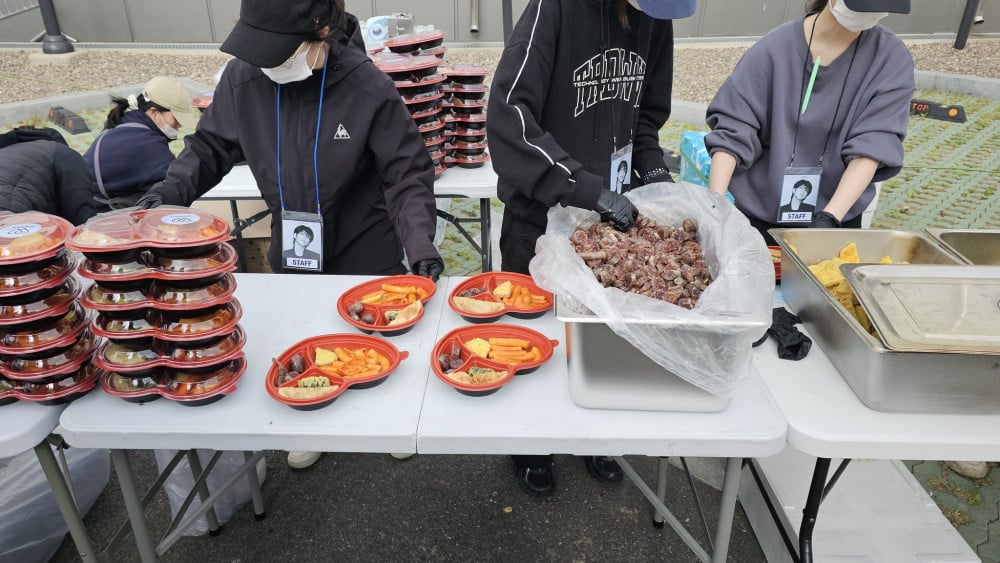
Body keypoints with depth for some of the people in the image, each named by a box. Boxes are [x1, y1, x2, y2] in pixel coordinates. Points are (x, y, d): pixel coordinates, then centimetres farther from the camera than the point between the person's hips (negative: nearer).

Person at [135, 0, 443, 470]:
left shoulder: (367, 88, -23)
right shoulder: (243, 78, -13)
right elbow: (209, 147, 0)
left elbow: (407, 174, -18)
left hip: (367, 255, -3)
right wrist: (169, 193, -16)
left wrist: (420, 244, -31)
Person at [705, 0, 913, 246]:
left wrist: (829, 218, -28)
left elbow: (872, 146, -16)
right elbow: (732, 132, -13)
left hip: (837, 218, 1)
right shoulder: (775, 48, -10)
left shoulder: (892, 59, -7)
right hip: (760, 216, -1)